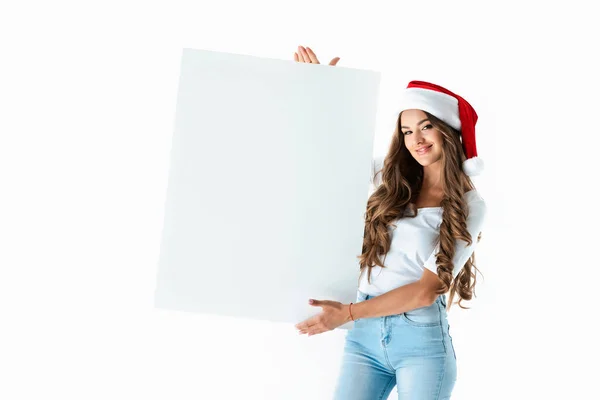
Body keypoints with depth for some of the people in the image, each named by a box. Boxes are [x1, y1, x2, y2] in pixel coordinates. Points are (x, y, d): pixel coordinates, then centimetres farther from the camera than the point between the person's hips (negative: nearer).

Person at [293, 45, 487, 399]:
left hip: (422, 342, -3)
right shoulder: (389, 178, 7)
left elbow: (427, 290, -12)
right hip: (365, 334, 3)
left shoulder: (470, 206, -4)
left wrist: (348, 313, -18)